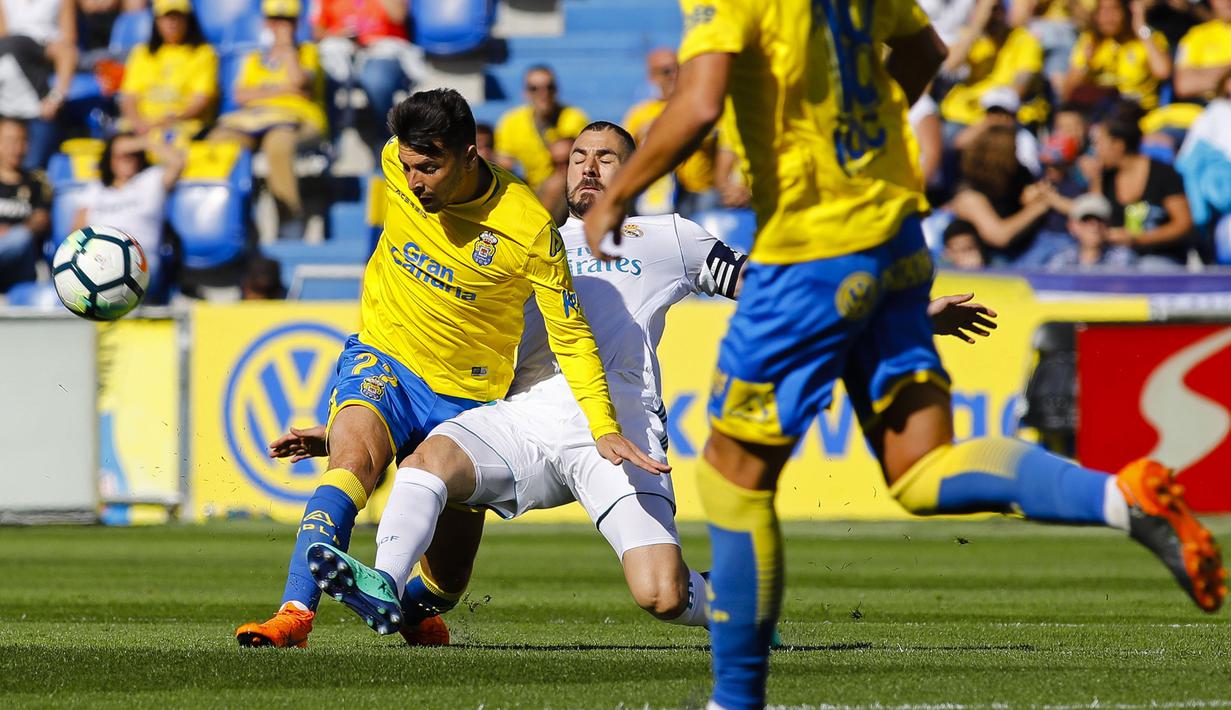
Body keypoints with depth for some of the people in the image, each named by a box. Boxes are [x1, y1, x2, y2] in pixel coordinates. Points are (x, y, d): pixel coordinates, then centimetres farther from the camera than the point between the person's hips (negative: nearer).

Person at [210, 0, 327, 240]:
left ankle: (290, 220, -39)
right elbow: (241, 95, 10)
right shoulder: (253, 59, 27)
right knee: (219, 139, -28)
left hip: (296, 118, -4)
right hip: (253, 117, 4)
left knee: (277, 143, -40)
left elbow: (297, 80, -5)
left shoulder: (307, 52, 17)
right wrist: (280, 89, -1)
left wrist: (286, 44, 4)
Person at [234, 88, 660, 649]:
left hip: (465, 394, -1)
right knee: (353, 460, -30)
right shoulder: (397, 163, -11)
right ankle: (296, 613, -41)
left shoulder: (530, 229, -21)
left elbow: (571, 337, -13)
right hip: (382, 356, 1)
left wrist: (604, 429, -21)